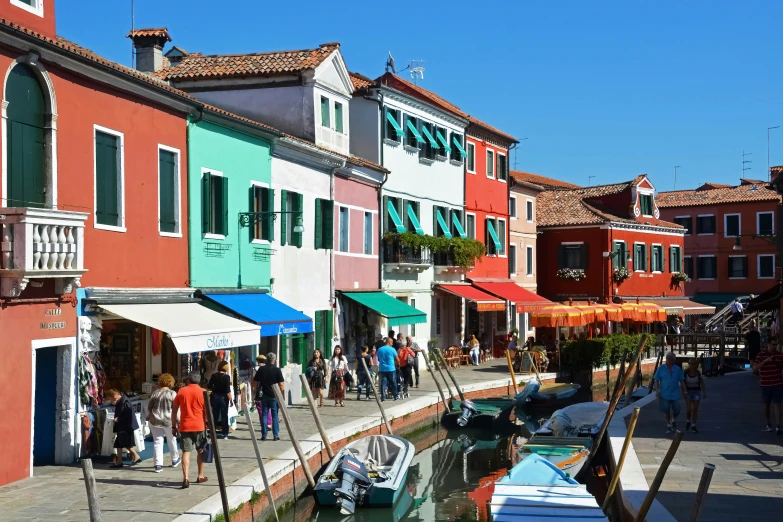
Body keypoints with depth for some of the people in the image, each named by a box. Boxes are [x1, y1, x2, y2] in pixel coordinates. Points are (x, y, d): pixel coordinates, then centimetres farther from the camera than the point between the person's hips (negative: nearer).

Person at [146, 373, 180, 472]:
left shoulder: (155, 393, 3)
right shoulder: (172, 393, -7)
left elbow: (149, 407, 8)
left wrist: (148, 418, 19)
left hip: (155, 421, 2)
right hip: (168, 421, -2)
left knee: (158, 442, 2)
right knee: (172, 441, 17)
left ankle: (158, 465, -4)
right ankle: (175, 460, 33)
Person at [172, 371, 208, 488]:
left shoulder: (181, 392, 4)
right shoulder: (203, 392, -2)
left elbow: (174, 410, 6)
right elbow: (207, 411, -4)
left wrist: (174, 426, 13)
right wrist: (209, 424, 6)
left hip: (184, 426, 1)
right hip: (199, 426, -1)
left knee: (186, 452, -2)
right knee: (201, 451, 16)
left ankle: (185, 478, -16)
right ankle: (200, 476, 24)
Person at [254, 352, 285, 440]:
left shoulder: (261, 369, 1)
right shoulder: (277, 370, -7)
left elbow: (255, 382, 5)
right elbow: (281, 384, -9)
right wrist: (283, 396, -2)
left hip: (264, 395, 2)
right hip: (274, 396, -2)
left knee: (264, 414, 8)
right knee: (275, 415, 5)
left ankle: (264, 435, 7)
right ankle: (276, 435, 4)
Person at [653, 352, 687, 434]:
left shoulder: (678, 369, 2)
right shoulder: (661, 369, -3)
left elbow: (682, 381, 7)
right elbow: (656, 380, -1)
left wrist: (683, 391, 6)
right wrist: (657, 391, -9)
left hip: (675, 393, 1)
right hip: (665, 394, -1)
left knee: (676, 410, 2)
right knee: (666, 410, 4)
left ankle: (674, 420, 33)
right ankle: (668, 425, 21)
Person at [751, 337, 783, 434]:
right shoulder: (761, 355, -5)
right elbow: (754, 368, -18)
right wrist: (765, 361, -26)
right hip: (765, 384, 0)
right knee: (766, 405, 10)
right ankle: (769, 425, 25)